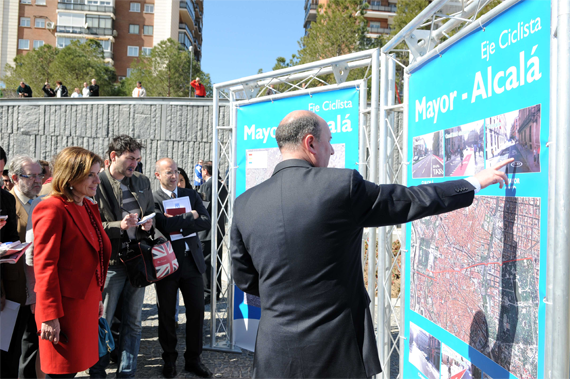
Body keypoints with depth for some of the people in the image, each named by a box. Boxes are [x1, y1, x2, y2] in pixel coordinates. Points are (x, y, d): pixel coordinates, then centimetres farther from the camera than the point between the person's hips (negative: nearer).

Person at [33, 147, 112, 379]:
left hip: (86, 303, 8)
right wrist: (50, 315, -17)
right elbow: (44, 265, -17)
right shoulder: (52, 209, -14)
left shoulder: (89, 207, 12)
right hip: (65, 306, -8)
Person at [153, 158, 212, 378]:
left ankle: (193, 360, 23)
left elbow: (206, 222, -3)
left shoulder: (191, 195, 9)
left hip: (192, 261, 3)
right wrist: (190, 216, -10)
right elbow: (164, 223, -21)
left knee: (197, 311, 7)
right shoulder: (152, 199, -3)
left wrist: (179, 226, -14)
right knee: (167, 314, 10)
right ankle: (169, 359, 29)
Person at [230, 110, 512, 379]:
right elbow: (413, 200, -3)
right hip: (338, 351, -3)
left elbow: (244, 278, 7)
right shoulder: (343, 185, -15)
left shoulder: (245, 204, -4)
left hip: (276, 354, 3)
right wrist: (475, 182, 13)